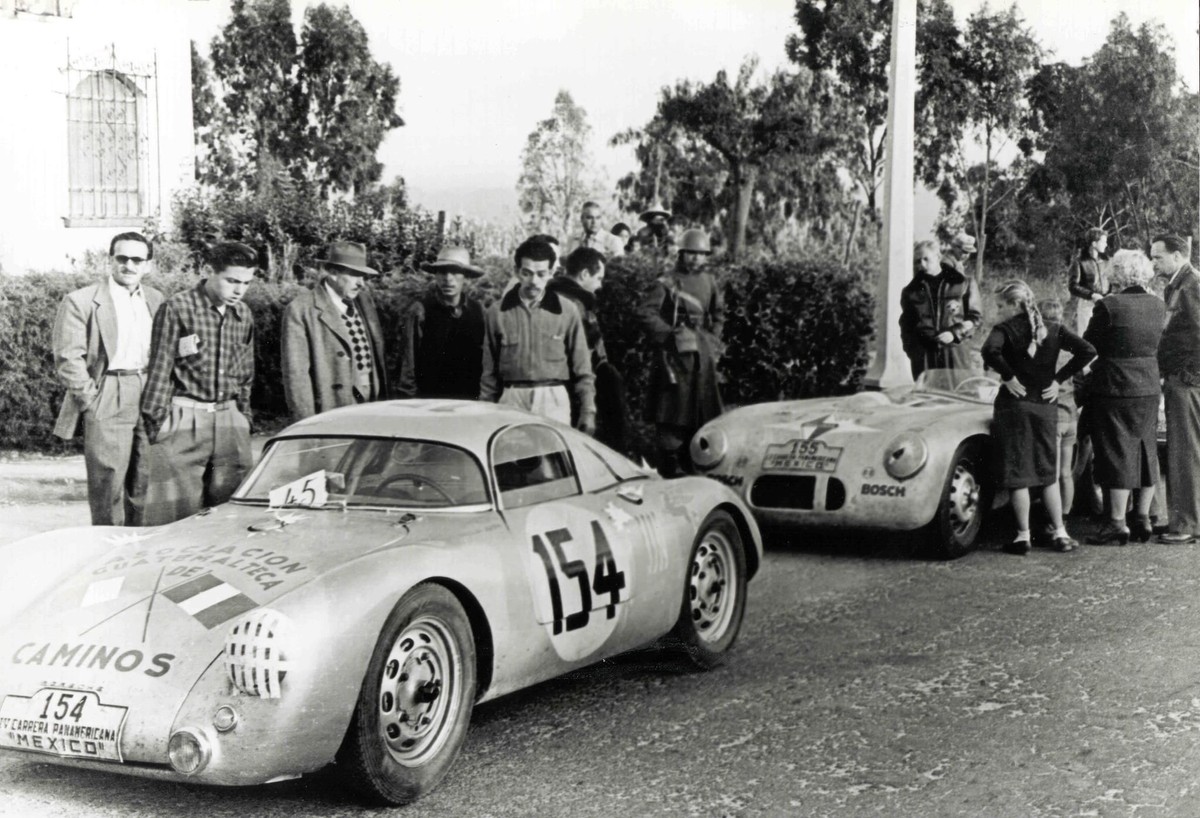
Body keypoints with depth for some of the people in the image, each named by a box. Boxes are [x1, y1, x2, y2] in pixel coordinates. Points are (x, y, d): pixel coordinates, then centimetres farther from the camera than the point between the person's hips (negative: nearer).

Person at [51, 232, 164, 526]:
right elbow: (68, 358, -7)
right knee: (108, 487, -4)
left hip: (150, 400, 5)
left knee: (146, 488, 8)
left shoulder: (156, 300, 13)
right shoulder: (80, 301, -4)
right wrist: (92, 400, -11)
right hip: (107, 403, -5)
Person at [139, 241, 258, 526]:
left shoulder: (243, 315, 11)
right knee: (176, 512, -5)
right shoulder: (177, 309, -5)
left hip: (230, 421, 5)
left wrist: (243, 418, 15)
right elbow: (159, 370, -5)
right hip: (184, 421, -5)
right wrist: (156, 423, -7)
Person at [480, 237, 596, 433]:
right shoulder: (496, 313, 5)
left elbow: (582, 370, 6)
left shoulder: (567, 311, 4)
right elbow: (489, 373, 9)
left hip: (553, 401, 0)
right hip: (512, 401, 0)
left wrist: (588, 411, 0)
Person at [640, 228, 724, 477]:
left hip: (703, 355, 6)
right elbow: (647, 313, -14)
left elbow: (718, 315, 24)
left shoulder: (709, 282, 12)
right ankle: (669, 465, 0)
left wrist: (713, 341, 12)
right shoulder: (666, 283, -7)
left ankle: (691, 463, 21)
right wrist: (671, 333, -17)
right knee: (672, 412, -6)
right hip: (674, 354, -6)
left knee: (702, 408, 10)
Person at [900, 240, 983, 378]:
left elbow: (975, 316, 5)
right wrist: (913, 352, 2)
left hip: (955, 351, -2)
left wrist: (955, 333, -10)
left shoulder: (963, 283, 6)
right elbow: (906, 326, 16)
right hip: (923, 355, 2)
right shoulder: (911, 291, 12)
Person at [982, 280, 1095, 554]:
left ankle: (1023, 536, 2)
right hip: (1046, 406, 4)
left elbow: (990, 351, -27)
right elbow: (1087, 351, -2)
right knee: (1048, 474, 14)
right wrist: (1059, 378, 1)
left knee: (1017, 474, 2)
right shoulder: (1053, 329, 6)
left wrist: (1008, 376, -13)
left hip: (1014, 405, -4)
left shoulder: (1005, 329, -6)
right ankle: (1060, 533, 13)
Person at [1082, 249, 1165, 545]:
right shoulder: (1157, 305, 2)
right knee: (1145, 451, 13)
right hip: (1149, 387, 6)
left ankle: (1117, 522, 2)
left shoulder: (1109, 306, -17)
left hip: (1114, 387, -6)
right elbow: (1152, 342, 11)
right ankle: (1143, 518, 18)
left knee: (1116, 453, 0)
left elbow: (1088, 345, -9)